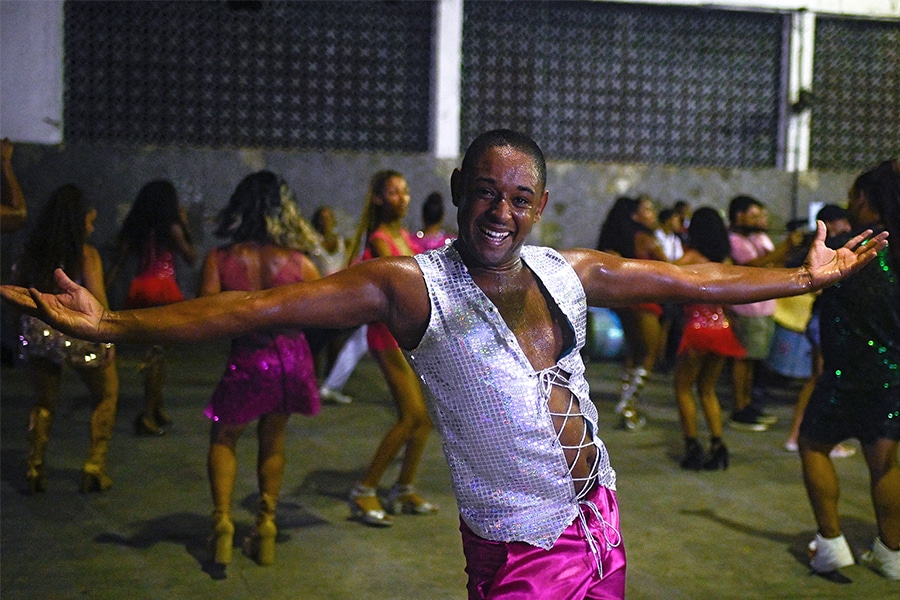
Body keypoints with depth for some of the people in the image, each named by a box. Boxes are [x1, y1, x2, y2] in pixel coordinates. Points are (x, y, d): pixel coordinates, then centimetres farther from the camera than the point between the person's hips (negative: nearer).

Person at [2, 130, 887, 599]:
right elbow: (261, 307, -23)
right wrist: (114, 325, -31)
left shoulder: (570, 272, 3)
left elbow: (694, 281, 14)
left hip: (601, 515, 6)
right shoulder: (413, 288, -14)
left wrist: (806, 277, 20)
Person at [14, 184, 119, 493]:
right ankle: (95, 467, 8)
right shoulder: (86, 253, -10)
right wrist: (108, 340, -6)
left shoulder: (32, 251, 3)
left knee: (45, 402, 22)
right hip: (76, 336, -4)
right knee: (106, 396, 15)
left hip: (37, 337, 4)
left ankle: (34, 468, 14)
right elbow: (98, 302, -14)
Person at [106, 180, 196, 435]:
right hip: (163, 289, -6)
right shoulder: (171, 228, -5)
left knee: (157, 349, 19)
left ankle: (157, 407, 28)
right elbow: (191, 257, 1)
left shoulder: (133, 228, 9)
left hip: (140, 289, 6)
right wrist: (186, 227, 7)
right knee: (158, 350, -3)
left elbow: (117, 264, 6)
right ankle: (148, 415, -7)